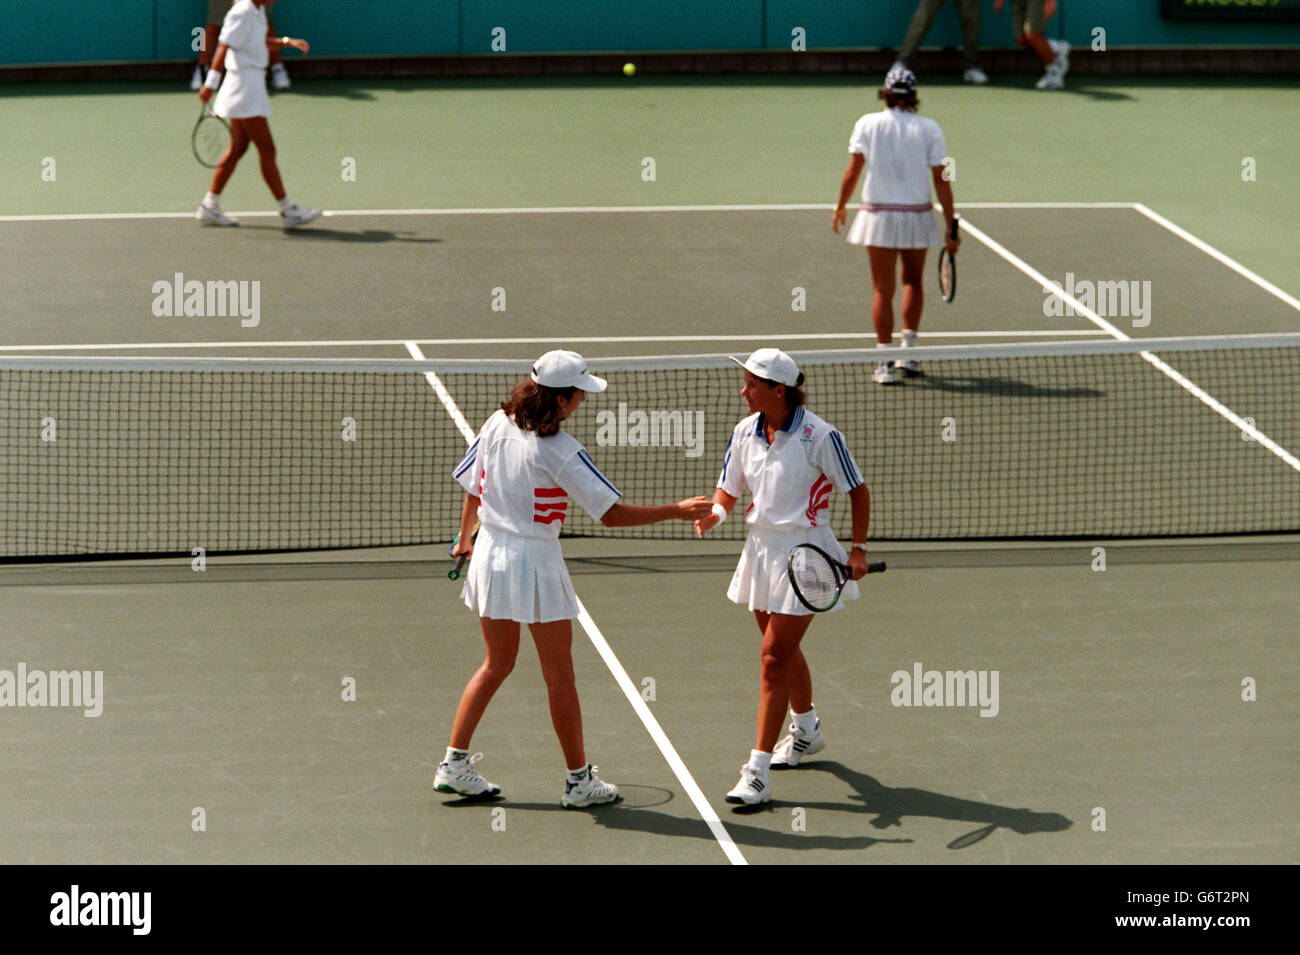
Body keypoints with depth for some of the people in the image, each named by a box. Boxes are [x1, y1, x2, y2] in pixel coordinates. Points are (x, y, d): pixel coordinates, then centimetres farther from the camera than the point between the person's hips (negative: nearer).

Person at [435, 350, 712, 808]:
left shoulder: (498, 425, -1)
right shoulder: (560, 451, -20)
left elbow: (472, 487, 10)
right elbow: (611, 513, -19)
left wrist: (464, 538, 27)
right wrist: (676, 511, -13)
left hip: (490, 555, 7)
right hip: (535, 562, -7)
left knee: (497, 664, 20)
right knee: (559, 675, 6)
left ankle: (453, 763, 20)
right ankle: (578, 779, 14)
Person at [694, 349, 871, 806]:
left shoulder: (819, 436, -17)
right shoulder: (745, 432, 0)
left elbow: (858, 491, -7)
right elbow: (729, 489, 8)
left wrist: (858, 549, -13)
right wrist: (716, 512, -14)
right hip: (762, 546, 7)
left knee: (775, 657, -11)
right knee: (784, 649, 23)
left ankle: (758, 773, -10)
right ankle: (807, 730, 49)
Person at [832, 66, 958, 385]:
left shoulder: (868, 124, -4)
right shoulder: (929, 128, -3)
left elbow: (853, 172, -6)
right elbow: (941, 180, -4)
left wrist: (840, 206, 9)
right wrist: (951, 227, 0)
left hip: (879, 215, -1)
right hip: (918, 215, 1)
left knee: (882, 289, 3)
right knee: (913, 281, 22)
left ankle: (885, 364, -1)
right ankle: (909, 352, 19)